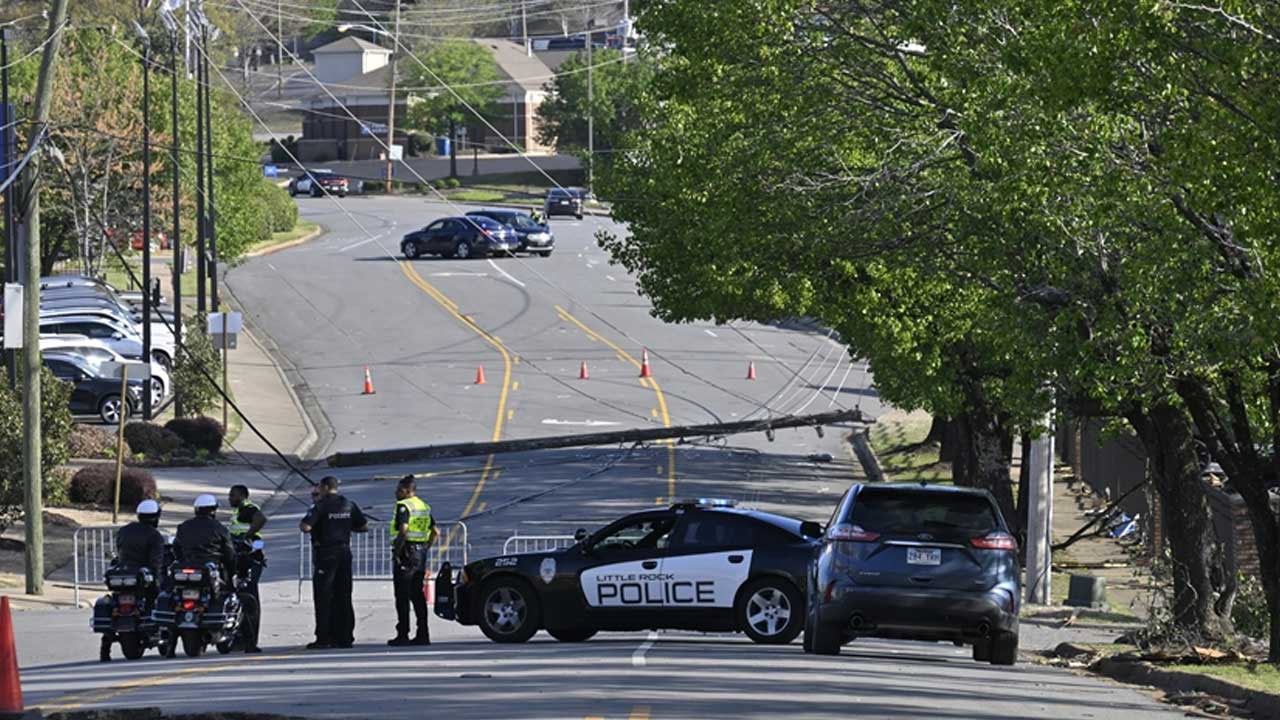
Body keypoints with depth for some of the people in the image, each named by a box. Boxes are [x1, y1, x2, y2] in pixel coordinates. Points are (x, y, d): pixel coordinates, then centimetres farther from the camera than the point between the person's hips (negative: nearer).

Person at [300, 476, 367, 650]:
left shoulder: (321, 506, -11)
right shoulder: (349, 506, 7)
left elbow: (306, 527, -21)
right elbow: (364, 526, 12)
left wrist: (302, 524, 2)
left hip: (325, 553, -6)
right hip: (344, 552, 6)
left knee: (324, 598, -3)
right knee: (344, 596, 9)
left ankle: (323, 638, -5)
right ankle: (345, 637, 9)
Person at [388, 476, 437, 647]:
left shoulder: (403, 506, -12)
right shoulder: (424, 507, 14)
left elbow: (403, 530, -25)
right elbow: (435, 532, 16)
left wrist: (397, 550, -16)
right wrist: (425, 548, 16)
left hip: (406, 552, -8)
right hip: (420, 553, 8)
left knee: (402, 597, -5)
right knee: (417, 595, 11)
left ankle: (402, 635, -6)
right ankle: (423, 634, 9)